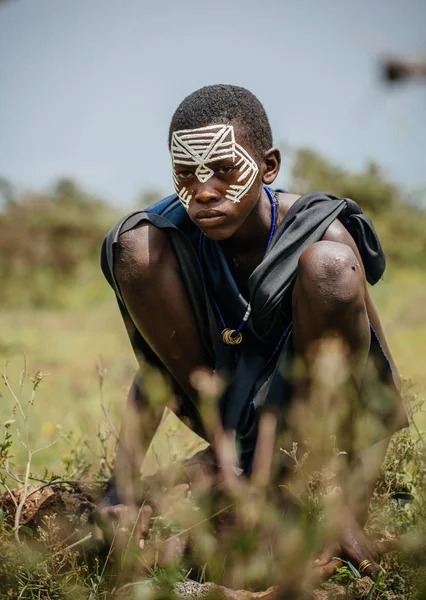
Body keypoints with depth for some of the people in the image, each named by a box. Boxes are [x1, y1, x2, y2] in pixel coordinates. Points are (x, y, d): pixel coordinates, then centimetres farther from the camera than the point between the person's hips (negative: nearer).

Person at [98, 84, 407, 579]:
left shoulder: (323, 234, -22)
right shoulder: (171, 234, -15)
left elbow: (384, 400, -17)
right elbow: (155, 366, -4)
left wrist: (352, 517, -25)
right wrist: (125, 484, -15)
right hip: (222, 403, 3)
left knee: (328, 265, -32)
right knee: (135, 246, -20)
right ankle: (229, 460, -8)